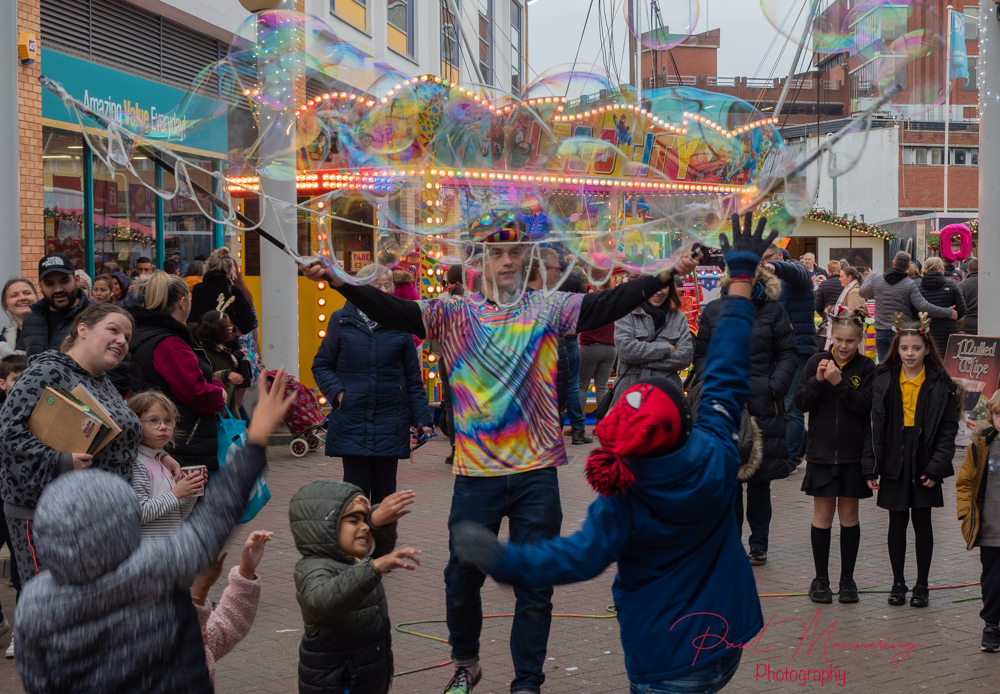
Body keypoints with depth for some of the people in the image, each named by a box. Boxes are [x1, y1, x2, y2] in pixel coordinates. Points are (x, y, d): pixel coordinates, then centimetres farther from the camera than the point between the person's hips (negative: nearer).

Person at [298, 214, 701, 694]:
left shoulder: (546, 309, 2)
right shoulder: (455, 314, 2)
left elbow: (605, 306, -7)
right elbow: (394, 312, -8)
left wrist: (662, 278, -19)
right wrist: (339, 282, -21)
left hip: (537, 472, 0)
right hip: (476, 473, 1)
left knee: (534, 587, 7)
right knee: (463, 577, 12)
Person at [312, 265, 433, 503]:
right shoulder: (342, 321, 1)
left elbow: (413, 376, 9)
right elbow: (321, 365, 8)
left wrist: (422, 417, 4)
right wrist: (337, 392, -9)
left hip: (390, 421, 1)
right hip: (351, 420, -1)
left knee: (385, 491, 7)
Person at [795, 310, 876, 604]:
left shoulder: (866, 367, -2)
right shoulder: (816, 361, 1)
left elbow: (865, 406, -12)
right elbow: (801, 403, -2)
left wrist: (839, 383, -22)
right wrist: (817, 380, -18)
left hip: (854, 453, -1)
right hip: (821, 451, 1)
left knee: (849, 514, 7)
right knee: (823, 515, 4)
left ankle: (847, 579, 17)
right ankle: (821, 579, 13)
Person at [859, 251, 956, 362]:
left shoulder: (876, 280, 1)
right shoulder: (910, 285, -10)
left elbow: (862, 293, 19)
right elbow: (923, 306, -16)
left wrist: (870, 276, 39)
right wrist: (948, 312, -7)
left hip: (881, 332, 3)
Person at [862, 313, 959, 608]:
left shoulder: (940, 383, -3)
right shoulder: (884, 380, 1)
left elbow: (948, 429, -3)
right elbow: (875, 425, 0)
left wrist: (937, 466, -11)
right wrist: (871, 467, -5)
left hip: (923, 462, -1)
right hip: (894, 462, 1)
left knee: (922, 522, 7)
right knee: (897, 523, 9)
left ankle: (921, 585, 17)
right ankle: (898, 583, 20)